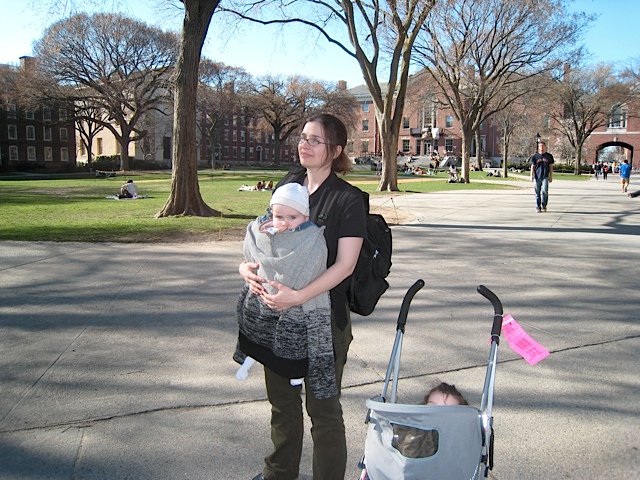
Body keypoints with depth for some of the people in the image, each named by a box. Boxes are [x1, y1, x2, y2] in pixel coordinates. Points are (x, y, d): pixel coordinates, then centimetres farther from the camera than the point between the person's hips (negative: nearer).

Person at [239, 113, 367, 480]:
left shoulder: (348, 199, -11)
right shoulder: (286, 186, 6)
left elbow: (345, 264, -17)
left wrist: (300, 297, -28)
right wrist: (248, 265, -10)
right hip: (277, 311, 6)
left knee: (322, 408, 8)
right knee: (282, 399, 22)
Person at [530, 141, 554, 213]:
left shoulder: (549, 156, 8)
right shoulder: (535, 156, 7)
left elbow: (551, 167, 12)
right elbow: (532, 166, 8)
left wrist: (551, 176, 8)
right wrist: (531, 176, -1)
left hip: (545, 177, -1)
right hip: (537, 177, 1)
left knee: (544, 191, -14)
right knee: (537, 193, 3)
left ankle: (544, 206, 3)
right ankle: (538, 207, 10)